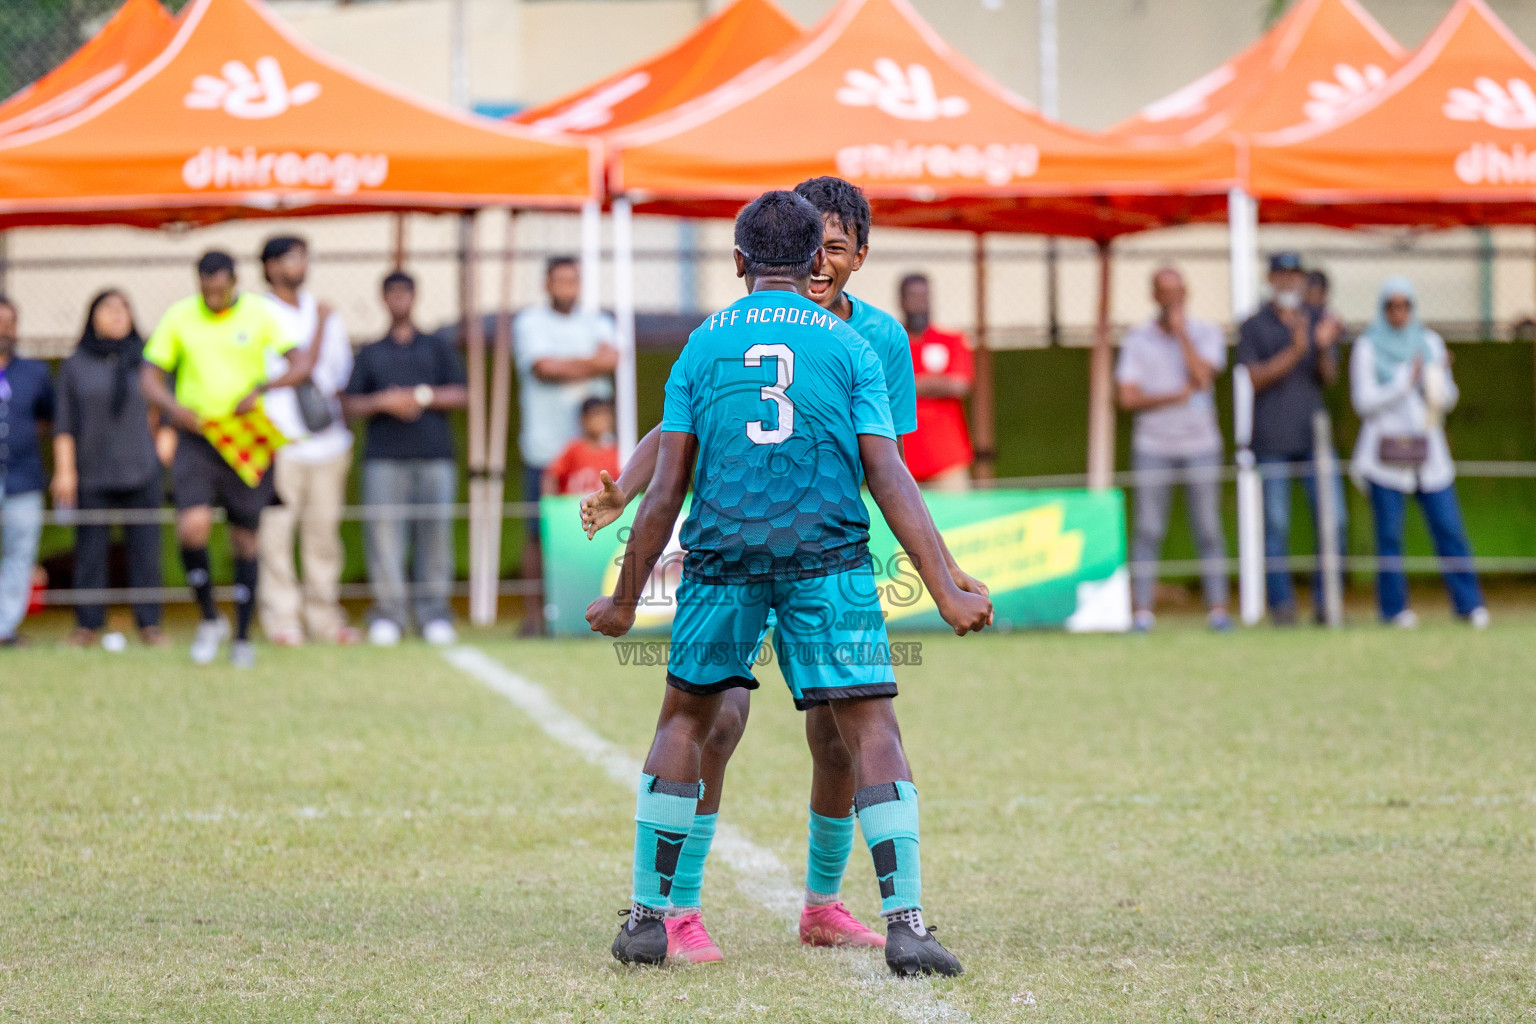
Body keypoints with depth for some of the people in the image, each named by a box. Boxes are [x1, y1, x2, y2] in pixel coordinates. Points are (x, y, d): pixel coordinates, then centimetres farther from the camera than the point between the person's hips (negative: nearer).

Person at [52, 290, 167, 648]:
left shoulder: (146, 360, 8)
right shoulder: (75, 365, 7)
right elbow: (65, 424, 6)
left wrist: (165, 446, -2)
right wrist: (65, 471, -1)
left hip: (141, 472, 0)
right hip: (92, 475, 0)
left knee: (145, 548, -3)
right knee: (90, 548, -1)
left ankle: (149, 624, 3)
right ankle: (88, 625, 5)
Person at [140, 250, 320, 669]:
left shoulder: (260, 315, -3)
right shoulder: (179, 317, 1)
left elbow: (302, 365, -9)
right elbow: (149, 374, 5)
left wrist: (261, 389, -26)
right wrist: (172, 406, -16)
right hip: (196, 438, 0)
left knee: (245, 539, 6)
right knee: (192, 527, -19)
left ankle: (243, 636, 19)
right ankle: (209, 620, 2)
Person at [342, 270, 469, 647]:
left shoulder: (437, 348, 19)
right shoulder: (371, 353, 19)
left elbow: (460, 395, 9)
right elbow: (350, 405, 11)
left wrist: (420, 396, -4)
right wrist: (384, 402, -5)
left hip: (434, 454, 0)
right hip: (383, 455, 0)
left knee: (436, 531, -6)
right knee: (384, 531, -10)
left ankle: (434, 614, -3)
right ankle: (388, 612, -10)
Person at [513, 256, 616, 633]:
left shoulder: (597, 323, 16)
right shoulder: (529, 322, 6)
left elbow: (611, 359, -4)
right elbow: (543, 367, -11)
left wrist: (565, 366, -7)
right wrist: (589, 364, 0)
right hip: (545, 446, -3)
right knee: (538, 533, -5)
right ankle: (534, 613, -1)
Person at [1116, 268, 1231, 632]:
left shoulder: (1206, 333, 5)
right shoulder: (1137, 338, 4)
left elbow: (1202, 377, -13)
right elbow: (1128, 398, -4)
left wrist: (1180, 332, -9)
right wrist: (1179, 396, -9)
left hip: (1200, 442, 0)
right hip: (1153, 447, 0)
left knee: (1208, 529, -2)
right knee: (1148, 530, -5)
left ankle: (1217, 608, 0)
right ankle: (1142, 611, -5)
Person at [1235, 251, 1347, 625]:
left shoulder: (1318, 324, 14)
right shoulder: (1254, 327, 5)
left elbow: (1328, 379, 7)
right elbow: (1256, 379, -6)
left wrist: (1324, 347, -13)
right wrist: (1295, 351, -18)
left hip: (1314, 436, 3)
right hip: (1272, 440, -3)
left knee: (1333, 519, -4)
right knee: (1276, 524, -4)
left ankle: (1325, 602, 2)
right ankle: (1282, 607, -1)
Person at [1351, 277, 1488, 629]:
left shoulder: (1430, 343, 13)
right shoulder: (1367, 348, 2)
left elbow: (1447, 399, 13)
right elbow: (1364, 401, -7)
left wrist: (1442, 375, -8)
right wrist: (1405, 381, -14)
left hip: (1429, 452, 3)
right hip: (1386, 452, -3)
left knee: (1449, 528, -4)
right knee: (1389, 533, -5)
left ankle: (1469, 603, -1)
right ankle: (1394, 607, 1)